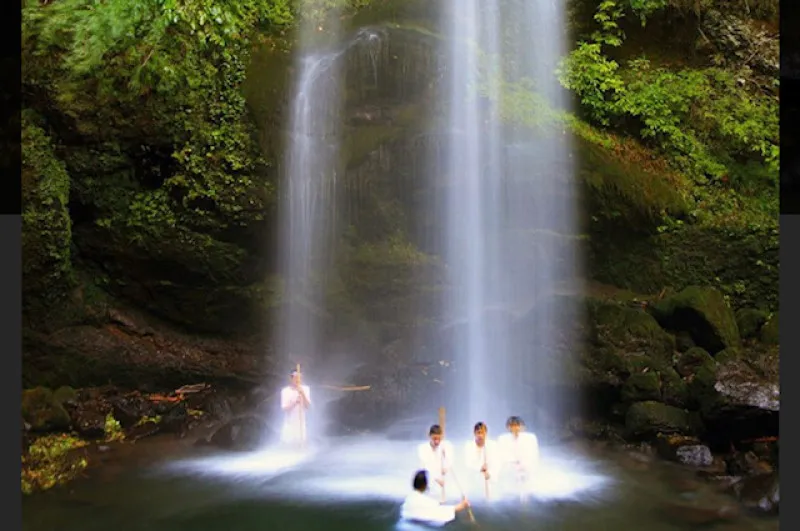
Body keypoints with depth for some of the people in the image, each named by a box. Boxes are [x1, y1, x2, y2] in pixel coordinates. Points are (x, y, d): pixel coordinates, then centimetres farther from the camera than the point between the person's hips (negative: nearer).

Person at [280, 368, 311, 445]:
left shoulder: (305, 389, 0)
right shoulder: (285, 391, -8)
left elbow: (308, 406, -7)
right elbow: (284, 408, -13)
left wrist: (303, 394, -21)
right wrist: (295, 402, -28)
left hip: (301, 423, 2)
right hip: (289, 424, -2)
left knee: (301, 443, 0)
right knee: (288, 444, -3)